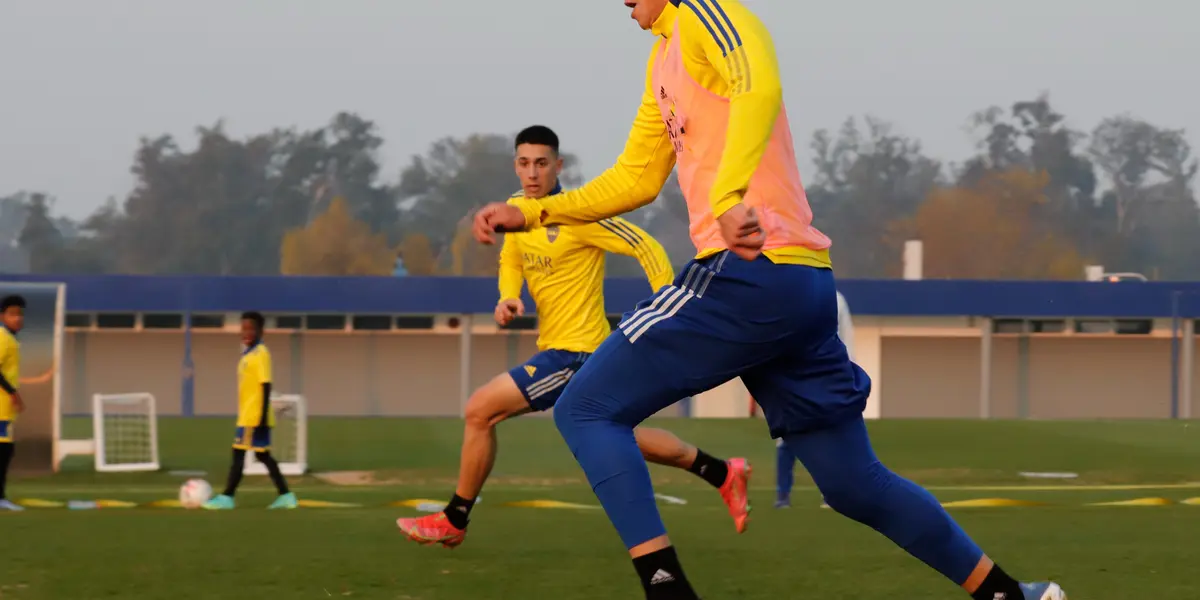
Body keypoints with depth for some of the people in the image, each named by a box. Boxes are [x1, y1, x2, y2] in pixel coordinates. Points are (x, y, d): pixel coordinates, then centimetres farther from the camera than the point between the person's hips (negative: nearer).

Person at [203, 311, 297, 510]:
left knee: (238, 454, -6)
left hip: (255, 417, -9)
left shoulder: (260, 354, -13)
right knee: (263, 455, 10)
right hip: (247, 416, 9)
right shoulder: (248, 354, 15)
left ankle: (227, 497, -4)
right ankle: (286, 496, 11)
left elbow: (265, 386, -18)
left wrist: (263, 417, -22)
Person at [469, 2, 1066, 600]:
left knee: (585, 408, -6)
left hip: (753, 275, -10)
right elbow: (634, 180, 30)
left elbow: (759, 88, -26)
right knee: (854, 486, 15)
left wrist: (729, 198, -39)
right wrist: (528, 212, 23)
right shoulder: (663, 60, 24)